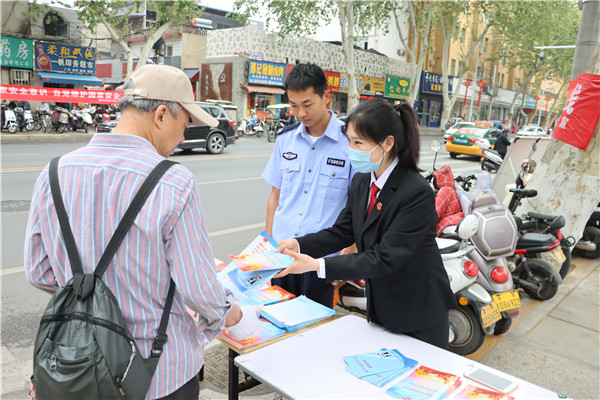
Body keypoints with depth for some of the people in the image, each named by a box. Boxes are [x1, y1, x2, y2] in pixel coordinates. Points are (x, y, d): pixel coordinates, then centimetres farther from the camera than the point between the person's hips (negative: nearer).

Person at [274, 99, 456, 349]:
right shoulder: (362, 181, -2)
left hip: (419, 313, -7)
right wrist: (299, 244, -15)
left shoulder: (417, 193, -27)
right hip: (380, 305, 7)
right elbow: (342, 231, 2)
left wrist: (317, 265, -32)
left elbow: (385, 259, -29)